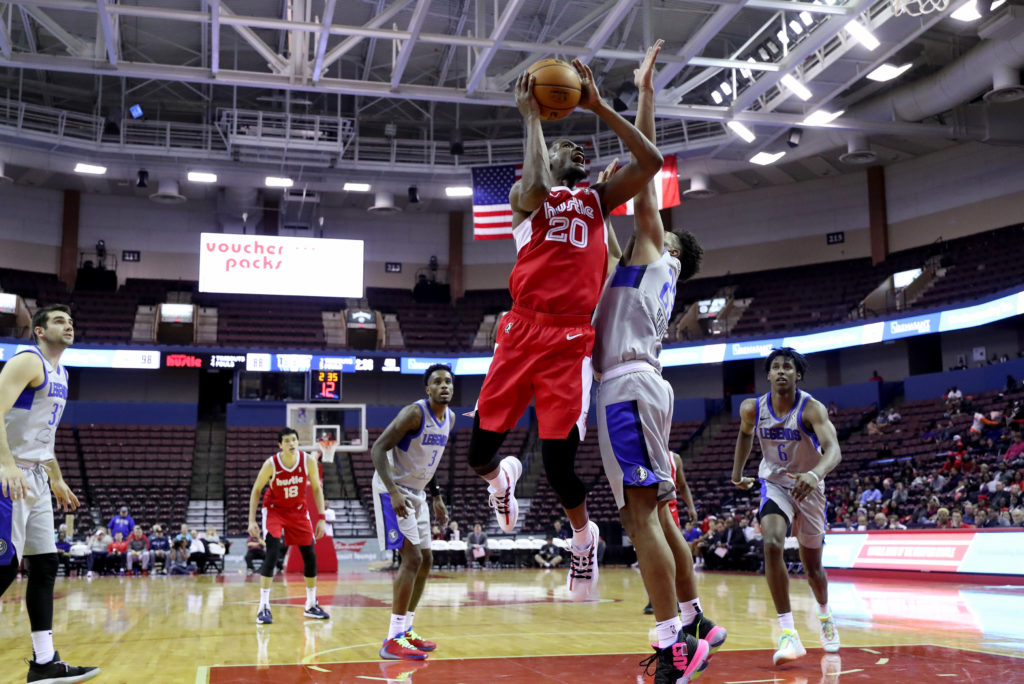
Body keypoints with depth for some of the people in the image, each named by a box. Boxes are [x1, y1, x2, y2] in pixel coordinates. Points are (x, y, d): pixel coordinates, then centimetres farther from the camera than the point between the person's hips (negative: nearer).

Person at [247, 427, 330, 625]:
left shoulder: (308, 461, -17)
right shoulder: (270, 464, -22)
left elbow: (316, 488, -5)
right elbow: (256, 490, -9)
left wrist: (321, 518, -10)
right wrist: (252, 521, -14)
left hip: (298, 510, 3)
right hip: (274, 510, -3)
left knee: (310, 556, 3)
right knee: (272, 552, -21)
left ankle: (311, 606, 18)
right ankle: (263, 607, -14)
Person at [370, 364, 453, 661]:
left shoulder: (450, 418, 5)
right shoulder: (414, 413, -21)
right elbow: (378, 449, -23)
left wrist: (436, 496, 17)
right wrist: (393, 492, -34)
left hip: (416, 492, 9)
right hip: (393, 490, -9)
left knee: (425, 560, 11)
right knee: (412, 558, -16)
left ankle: (406, 630, 23)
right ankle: (393, 641, -12)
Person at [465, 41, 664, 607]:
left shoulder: (599, 200, 18)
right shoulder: (527, 196, 12)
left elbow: (650, 161, 4)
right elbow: (536, 187, -15)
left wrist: (597, 106, 2)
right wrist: (533, 118, -5)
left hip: (571, 341, 0)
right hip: (521, 331, 0)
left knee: (559, 461, -7)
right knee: (480, 450, 0)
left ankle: (584, 536, 24)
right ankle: (502, 478, 39)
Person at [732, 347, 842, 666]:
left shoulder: (812, 409, -25)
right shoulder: (752, 408, -13)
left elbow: (833, 451, -40)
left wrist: (815, 474, -60)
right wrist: (736, 473, 13)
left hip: (808, 488, -1)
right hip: (775, 485, 1)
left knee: (812, 565, 13)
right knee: (772, 545, -28)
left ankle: (825, 616, 47)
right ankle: (788, 632, -23)